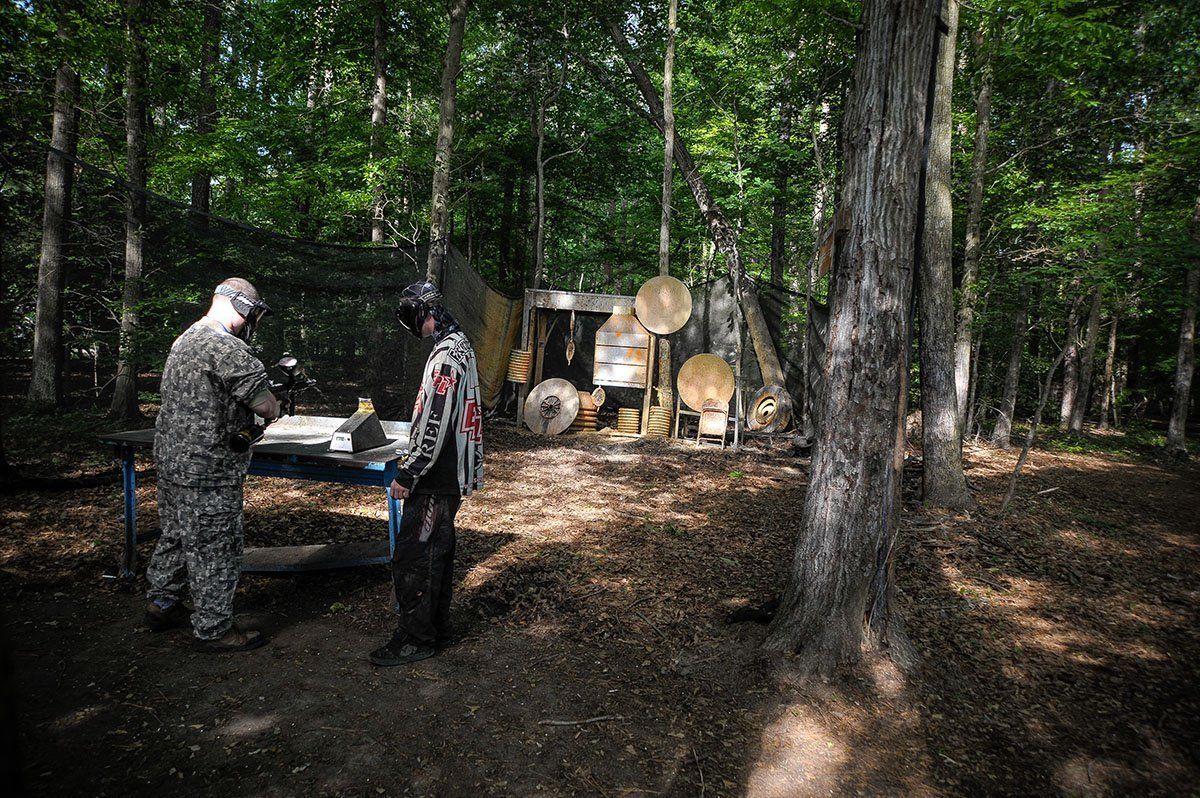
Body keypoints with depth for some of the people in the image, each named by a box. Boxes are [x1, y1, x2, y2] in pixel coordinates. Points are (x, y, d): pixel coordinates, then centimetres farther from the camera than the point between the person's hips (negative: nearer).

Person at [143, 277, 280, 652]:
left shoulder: (184, 340, 13)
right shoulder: (227, 348, -21)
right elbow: (268, 407, -21)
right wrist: (272, 399, 1)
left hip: (171, 459, 10)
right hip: (208, 471, -10)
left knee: (175, 536, 23)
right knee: (215, 549, 1)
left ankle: (162, 605, 38)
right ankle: (214, 629, 12)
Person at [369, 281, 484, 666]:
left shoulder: (446, 355, -19)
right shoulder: (461, 346, 14)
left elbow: (433, 424, -23)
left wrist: (407, 475, -17)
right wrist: (413, 466, 22)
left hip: (436, 480, -10)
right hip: (450, 475, 10)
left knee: (412, 558, -2)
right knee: (437, 552, 18)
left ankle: (415, 639, 10)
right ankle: (437, 628, 30)